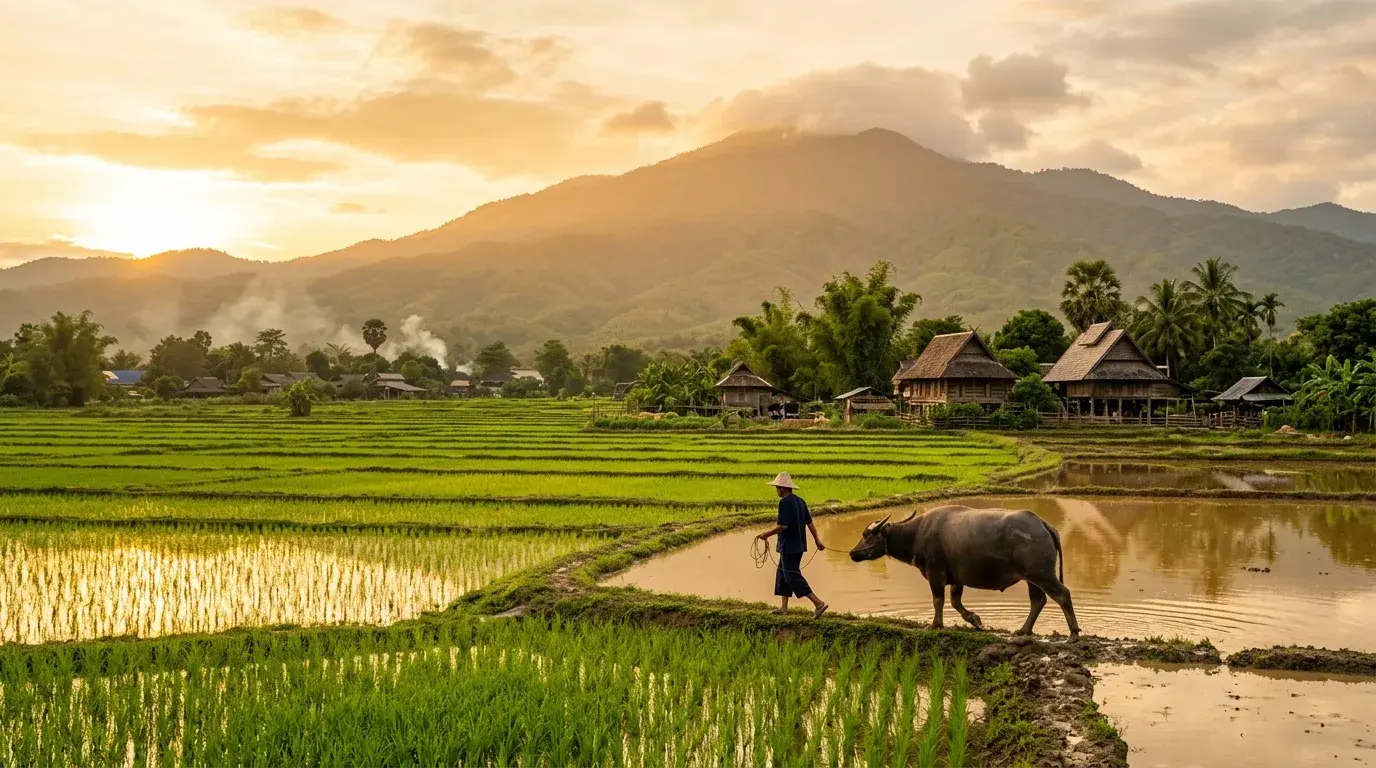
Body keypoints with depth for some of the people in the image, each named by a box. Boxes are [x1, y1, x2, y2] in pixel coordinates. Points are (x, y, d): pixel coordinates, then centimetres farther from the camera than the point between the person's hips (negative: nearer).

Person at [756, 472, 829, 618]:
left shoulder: (785, 502, -17)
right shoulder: (800, 501, 11)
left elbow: (782, 526, -23)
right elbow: (810, 523, 15)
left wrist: (766, 534, -12)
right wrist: (817, 540, 22)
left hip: (789, 546, -10)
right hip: (799, 544, 10)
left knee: (792, 576, -6)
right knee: (782, 573, 18)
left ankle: (818, 603, -12)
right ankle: (783, 607, 21)